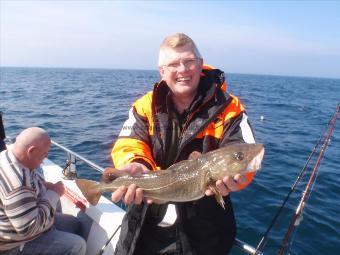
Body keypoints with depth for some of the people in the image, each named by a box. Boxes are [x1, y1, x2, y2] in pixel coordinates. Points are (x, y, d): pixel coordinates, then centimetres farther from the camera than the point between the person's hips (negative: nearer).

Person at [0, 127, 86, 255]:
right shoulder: (16, 184, -38)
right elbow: (29, 228, -34)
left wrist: (43, 185, -4)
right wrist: (54, 194, -24)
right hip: (17, 244, -9)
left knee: (73, 223, 17)